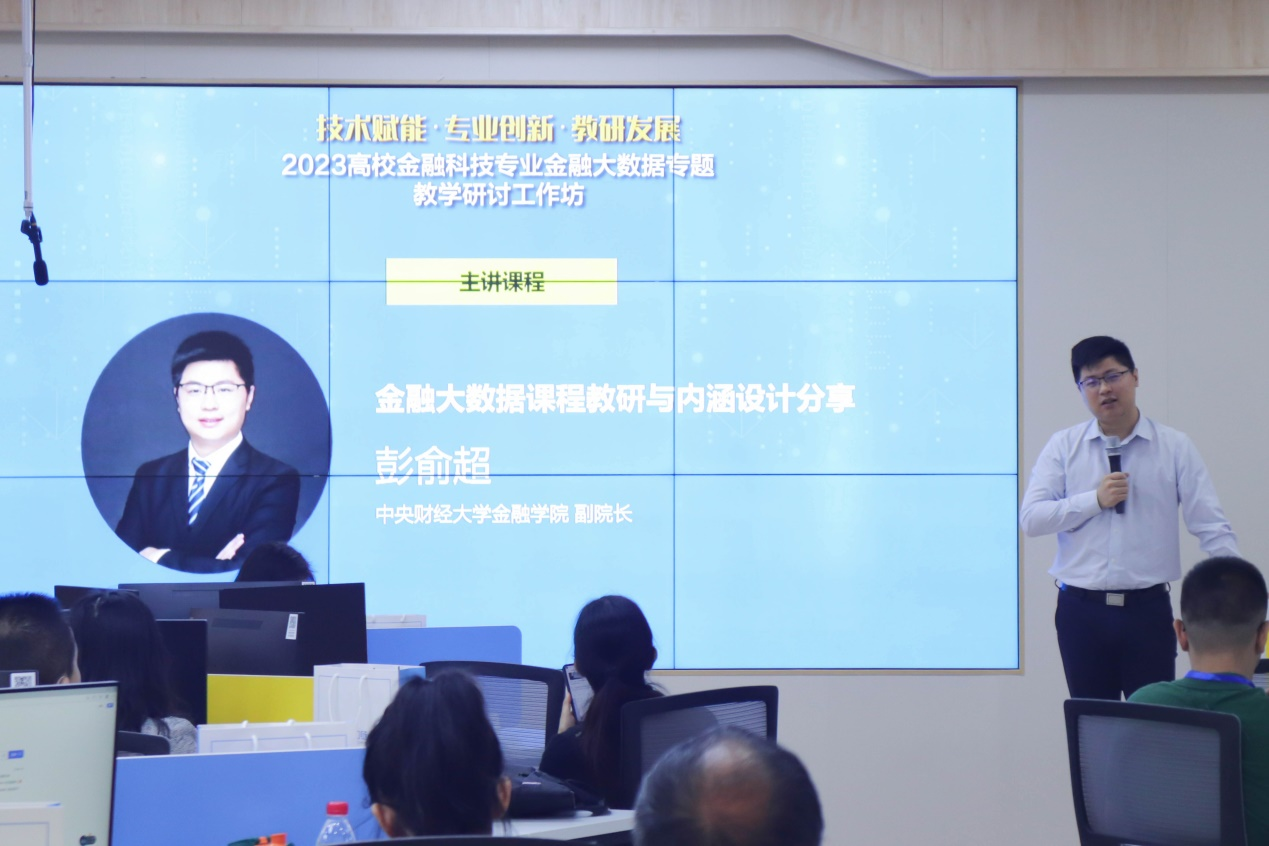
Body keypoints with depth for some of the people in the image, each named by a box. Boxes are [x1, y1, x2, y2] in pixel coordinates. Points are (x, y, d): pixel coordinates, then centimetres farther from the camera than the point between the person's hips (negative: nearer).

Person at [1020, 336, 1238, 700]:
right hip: (1082, 610, 1)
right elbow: (1031, 518, -3)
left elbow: (1212, 527, 0)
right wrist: (1096, 500, -11)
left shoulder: (1175, 448, 3)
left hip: (1148, 608, -1)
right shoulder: (1063, 447, 5)